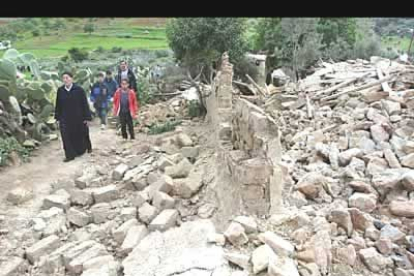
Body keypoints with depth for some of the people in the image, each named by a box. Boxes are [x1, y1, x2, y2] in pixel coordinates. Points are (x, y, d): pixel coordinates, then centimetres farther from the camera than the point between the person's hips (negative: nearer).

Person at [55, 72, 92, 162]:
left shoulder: (79, 90, -10)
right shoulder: (60, 90, 0)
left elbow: (85, 104, -8)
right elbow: (58, 105, 5)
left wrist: (87, 118, -11)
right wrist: (57, 118, 5)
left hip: (78, 118, -2)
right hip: (65, 118, 2)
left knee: (79, 135, 13)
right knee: (67, 137, -3)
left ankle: (80, 151, 39)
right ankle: (70, 155, 7)